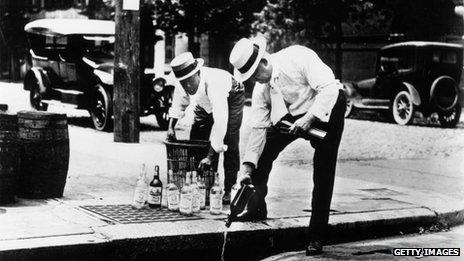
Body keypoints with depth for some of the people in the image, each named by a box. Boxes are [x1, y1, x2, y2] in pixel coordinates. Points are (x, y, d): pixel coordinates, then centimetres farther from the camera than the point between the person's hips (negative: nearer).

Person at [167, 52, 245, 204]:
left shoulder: (213, 83, -47)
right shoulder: (181, 85, -27)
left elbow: (220, 121, -50)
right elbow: (179, 104, -2)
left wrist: (211, 156, -50)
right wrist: (171, 126, -17)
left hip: (231, 98, -6)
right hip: (205, 104, 6)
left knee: (229, 142, -18)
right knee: (196, 140, 0)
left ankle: (229, 190, -9)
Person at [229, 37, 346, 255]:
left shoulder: (298, 58, -29)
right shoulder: (260, 89, -9)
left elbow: (329, 88, -31)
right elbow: (258, 128, -6)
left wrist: (309, 118, -38)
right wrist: (247, 168, -11)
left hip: (326, 109, -6)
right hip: (292, 114, 6)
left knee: (323, 172, -10)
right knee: (262, 155, -1)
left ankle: (317, 236, -1)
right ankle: (257, 210, 19)